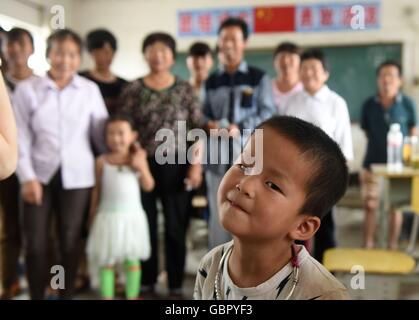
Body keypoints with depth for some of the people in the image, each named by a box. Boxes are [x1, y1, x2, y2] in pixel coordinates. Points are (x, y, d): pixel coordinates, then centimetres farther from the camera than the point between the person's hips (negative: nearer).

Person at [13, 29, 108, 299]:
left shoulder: (90, 89, 1)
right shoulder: (27, 89, 0)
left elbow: (101, 133, 7)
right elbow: (20, 137, -2)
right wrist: (27, 177, -8)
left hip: (77, 177, 0)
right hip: (40, 175, 0)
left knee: (70, 242, 8)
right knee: (35, 243, 4)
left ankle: (67, 295, 25)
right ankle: (37, 297, 21)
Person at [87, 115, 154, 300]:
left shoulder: (138, 158, 0)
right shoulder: (102, 162, -1)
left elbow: (149, 186, -1)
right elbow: (96, 190, 6)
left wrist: (140, 167, -15)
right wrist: (92, 216, 8)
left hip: (132, 216, 0)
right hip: (108, 216, 0)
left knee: (132, 260, 8)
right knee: (107, 262, 6)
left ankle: (132, 297, 20)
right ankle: (106, 297, 18)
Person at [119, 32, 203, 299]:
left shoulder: (185, 89, 3)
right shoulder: (133, 89, 3)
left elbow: (198, 129, 1)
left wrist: (196, 164, -6)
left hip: (176, 165, 0)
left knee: (176, 227, 5)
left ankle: (176, 285, 18)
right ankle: (147, 283, 22)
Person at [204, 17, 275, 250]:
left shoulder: (259, 78, 4)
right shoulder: (211, 81, 14)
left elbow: (267, 114, -3)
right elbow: (204, 114, 14)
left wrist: (240, 128, -17)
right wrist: (209, 124, -9)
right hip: (217, 155, 3)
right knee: (217, 211, 7)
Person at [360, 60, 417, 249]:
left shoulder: (408, 104, -6)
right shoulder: (369, 105, -3)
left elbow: (413, 134, 1)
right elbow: (367, 132, 7)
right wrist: (380, 145, 4)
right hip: (373, 162, 1)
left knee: (395, 207, 9)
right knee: (370, 206, 3)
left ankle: (393, 248, 21)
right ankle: (368, 248, 13)